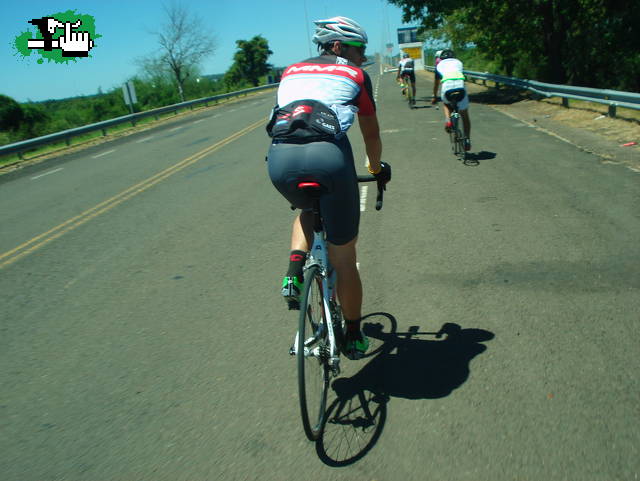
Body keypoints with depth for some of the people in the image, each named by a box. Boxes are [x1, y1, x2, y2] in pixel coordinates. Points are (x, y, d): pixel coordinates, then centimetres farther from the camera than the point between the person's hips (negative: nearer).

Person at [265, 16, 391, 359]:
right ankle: (354, 337, 27)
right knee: (343, 260, 13)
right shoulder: (355, 75, 22)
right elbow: (371, 133, 28)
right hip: (327, 154, -3)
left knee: (307, 209, 38)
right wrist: (377, 168, 46)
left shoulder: (291, 72, 31)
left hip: (280, 156, 4)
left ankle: (294, 274, 17)